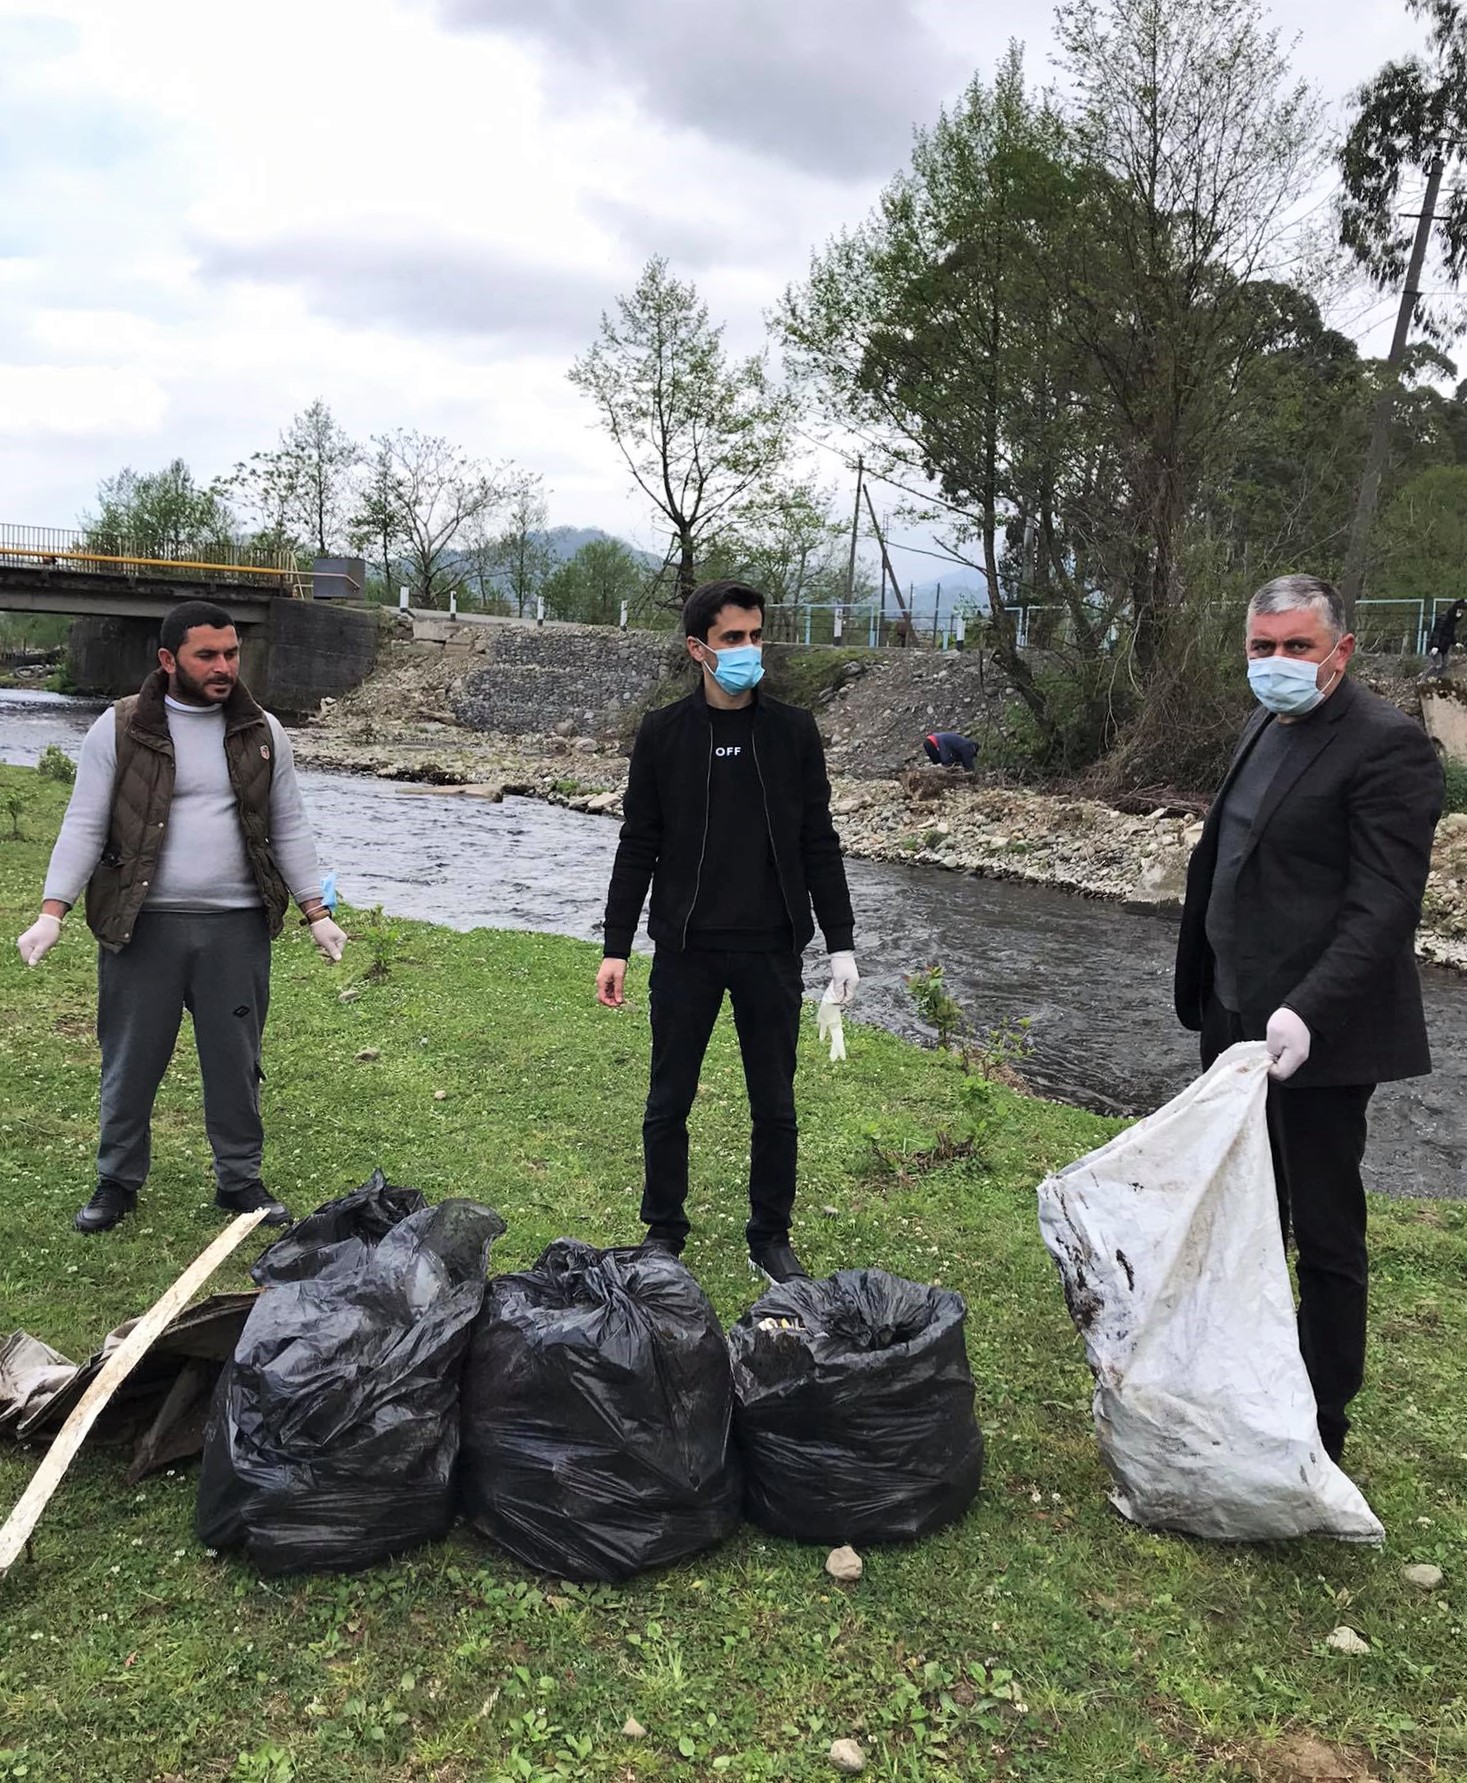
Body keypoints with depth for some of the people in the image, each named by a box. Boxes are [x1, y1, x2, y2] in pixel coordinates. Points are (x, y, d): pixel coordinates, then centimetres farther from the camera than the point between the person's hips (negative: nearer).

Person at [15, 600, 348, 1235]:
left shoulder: (262, 732, 5)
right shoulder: (120, 729, -3)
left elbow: (289, 828, 9)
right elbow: (84, 826, -3)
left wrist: (316, 912, 4)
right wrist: (52, 913, -12)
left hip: (237, 926, 2)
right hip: (142, 925, -2)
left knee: (236, 1060, 10)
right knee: (131, 1061, 8)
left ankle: (239, 1179, 26)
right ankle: (118, 1180, 27)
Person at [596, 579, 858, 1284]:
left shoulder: (793, 732, 2)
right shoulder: (663, 734, -1)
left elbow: (819, 846, 5)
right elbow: (638, 847, 2)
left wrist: (841, 944, 1)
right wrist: (617, 949, -1)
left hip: (771, 951, 1)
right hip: (685, 949, 0)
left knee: (774, 1105, 9)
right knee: (669, 1101, 9)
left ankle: (770, 1237, 26)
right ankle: (663, 1232, 28)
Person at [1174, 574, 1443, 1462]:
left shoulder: (1387, 744, -15)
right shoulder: (1264, 729, 12)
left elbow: (1385, 906, -22)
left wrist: (1307, 1012, -31)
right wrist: (1205, 990, 14)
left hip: (1314, 1030, -9)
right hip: (1236, 1015, 9)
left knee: (1324, 1228, 5)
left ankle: (1321, 1423, 20)